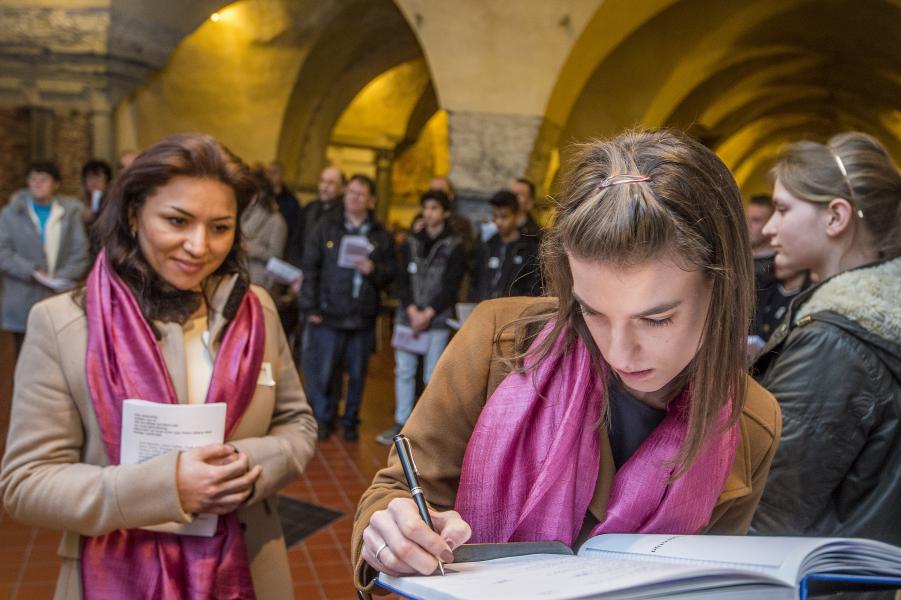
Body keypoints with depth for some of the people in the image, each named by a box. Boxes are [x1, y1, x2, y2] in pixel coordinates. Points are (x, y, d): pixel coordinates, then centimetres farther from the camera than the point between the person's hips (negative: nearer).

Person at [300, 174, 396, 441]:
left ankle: (350, 422, 24)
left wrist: (374, 270, -15)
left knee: (357, 374, 8)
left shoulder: (381, 235, 8)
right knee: (322, 372, 1)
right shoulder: (327, 226, 4)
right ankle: (323, 417, 20)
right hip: (328, 314, -1)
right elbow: (310, 267, 1)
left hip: (363, 317, 2)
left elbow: (392, 271, 7)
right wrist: (310, 307, -5)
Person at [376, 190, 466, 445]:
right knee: (404, 371, 6)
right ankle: (402, 423, 16)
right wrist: (412, 311, -8)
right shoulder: (411, 243, 10)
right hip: (408, 316, 4)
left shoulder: (454, 246, 0)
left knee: (432, 375, -1)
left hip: (437, 319, -3)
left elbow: (451, 285, -6)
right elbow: (403, 280, 5)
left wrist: (428, 313, -12)